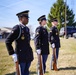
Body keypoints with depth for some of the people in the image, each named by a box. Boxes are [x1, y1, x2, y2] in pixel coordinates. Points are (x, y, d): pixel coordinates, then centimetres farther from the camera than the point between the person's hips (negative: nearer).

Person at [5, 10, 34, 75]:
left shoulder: (27, 29, 11)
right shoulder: (17, 28, -13)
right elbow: (8, 42, -17)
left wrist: (30, 53, 16)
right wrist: (13, 54, -19)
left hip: (28, 56, 7)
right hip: (21, 56, -7)